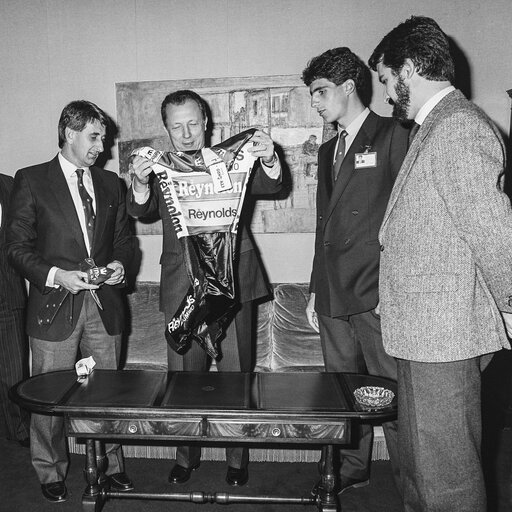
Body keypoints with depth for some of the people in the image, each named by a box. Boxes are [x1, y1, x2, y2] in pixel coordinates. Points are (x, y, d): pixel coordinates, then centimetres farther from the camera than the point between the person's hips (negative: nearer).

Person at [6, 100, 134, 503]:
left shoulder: (110, 183, 12)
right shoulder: (31, 181, 0)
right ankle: (51, 474, 29)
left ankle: (111, 466, 29)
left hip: (105, 304, 3)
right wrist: (55, 274, -16)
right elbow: (18, 246, -3)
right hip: (56, 304, -3)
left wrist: (120, 263, -3)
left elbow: (123, 237, 17)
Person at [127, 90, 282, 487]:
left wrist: (269, 161, -30)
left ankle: (237, 457, 26)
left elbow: (270, 186, -8)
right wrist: (140, 184, -31)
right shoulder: (159, 169, 7)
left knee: (236, 375, 8)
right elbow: (142, 212, -9)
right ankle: (186, 455, 30)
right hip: (182, 287, 1)